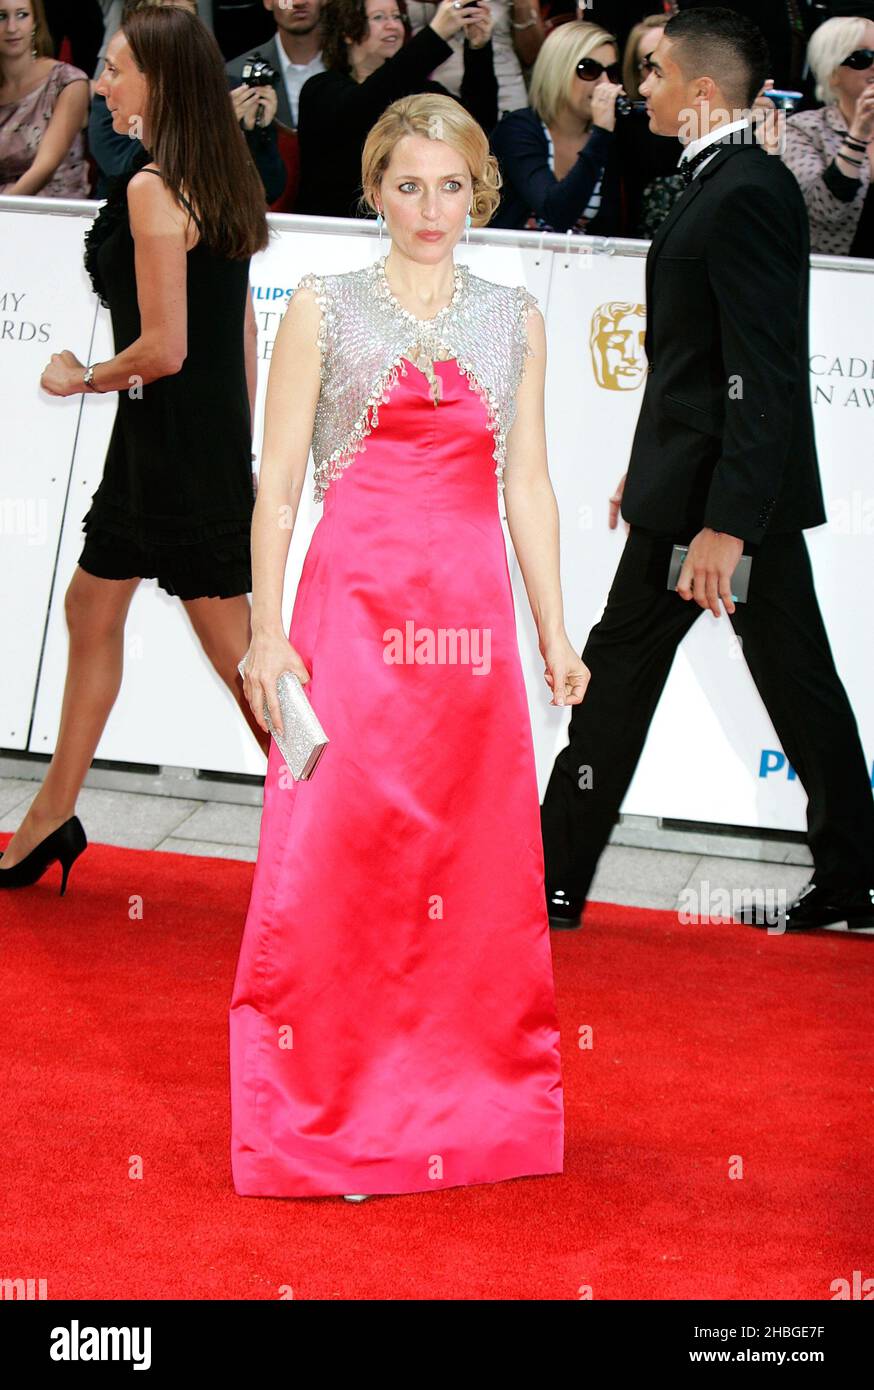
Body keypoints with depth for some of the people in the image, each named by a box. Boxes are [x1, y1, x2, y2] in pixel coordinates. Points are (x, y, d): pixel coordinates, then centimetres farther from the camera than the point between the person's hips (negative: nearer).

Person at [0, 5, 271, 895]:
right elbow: (242, 331, 13)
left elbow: (164, 348, -22)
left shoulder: (151, 191, -19)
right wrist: (238, 444, 18)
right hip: (214, 439, 9)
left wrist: (85, 378, -5)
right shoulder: (221, 183, 8)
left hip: (174, 445, -9)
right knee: (91, 605, 16)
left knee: (234, 649, -1)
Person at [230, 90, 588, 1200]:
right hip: (353, 605, -3)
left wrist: (554, 631, 10)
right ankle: (328, 1126, 4)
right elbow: (277, 482, 0)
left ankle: (467, 1110, 17)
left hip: (473, 614, 3)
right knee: (337, 857, -6)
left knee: (475, 866, 5)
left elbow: (527, 485, 14)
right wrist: (265, 630, -7)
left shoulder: (514, 319, 12)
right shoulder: (323, 310, 3)